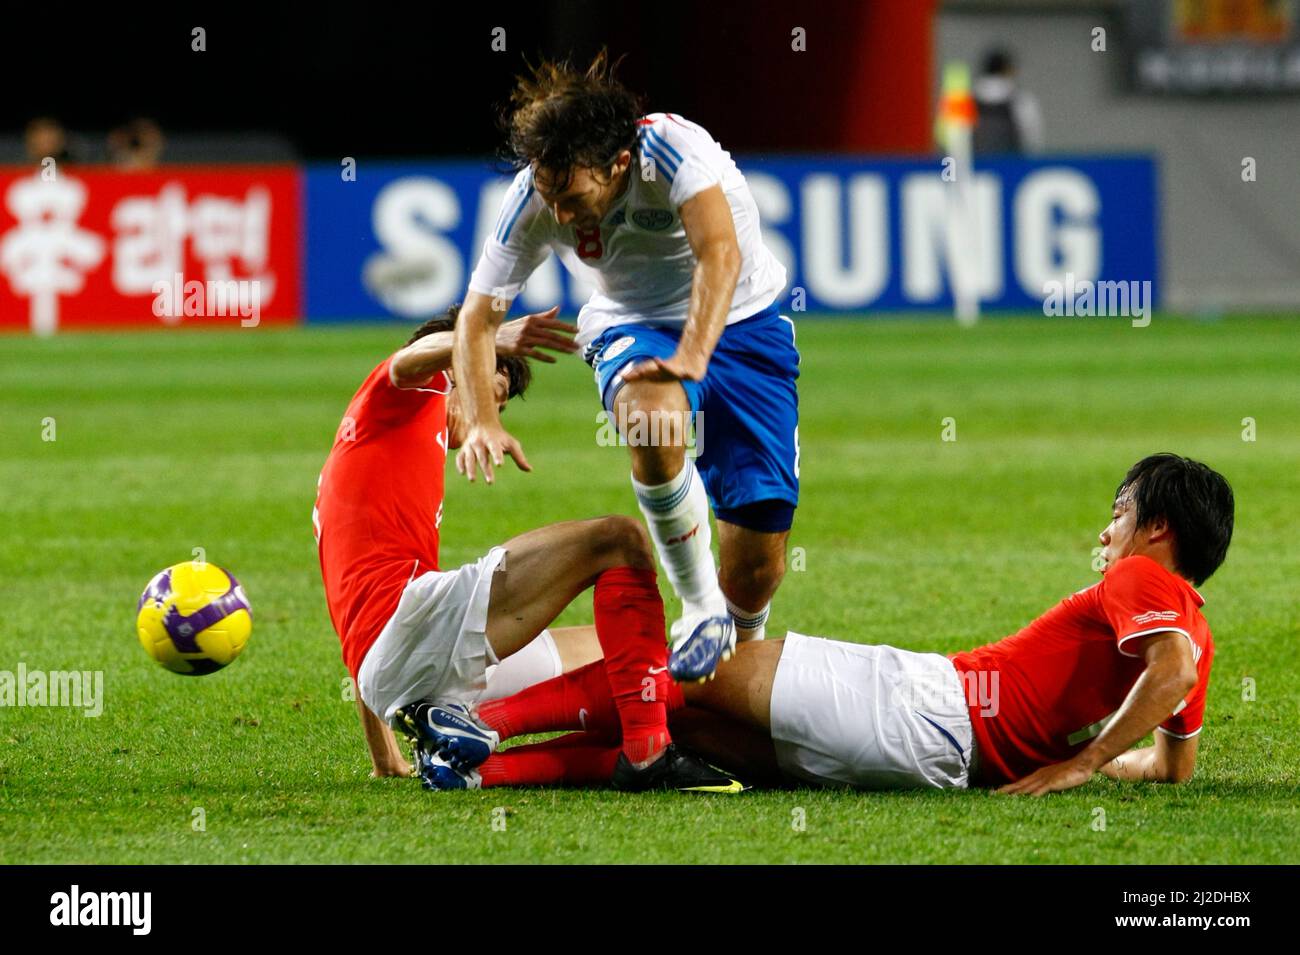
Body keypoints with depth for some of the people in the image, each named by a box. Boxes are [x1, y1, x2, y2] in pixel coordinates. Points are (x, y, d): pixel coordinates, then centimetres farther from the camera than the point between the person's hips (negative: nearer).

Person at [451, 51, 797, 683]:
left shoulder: (673, 147, -29)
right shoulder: (533, 198, -17)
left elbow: (720, 253, -42)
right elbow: (478, 316, -8)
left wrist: (693, 357, -56)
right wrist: (481, 422, -24)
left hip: (739, 323, -1)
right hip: (634, 332, 1)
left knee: (757, 569, -7)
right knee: (651, 416, -39)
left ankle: (743, 646, 30)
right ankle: (700, 608, -23)